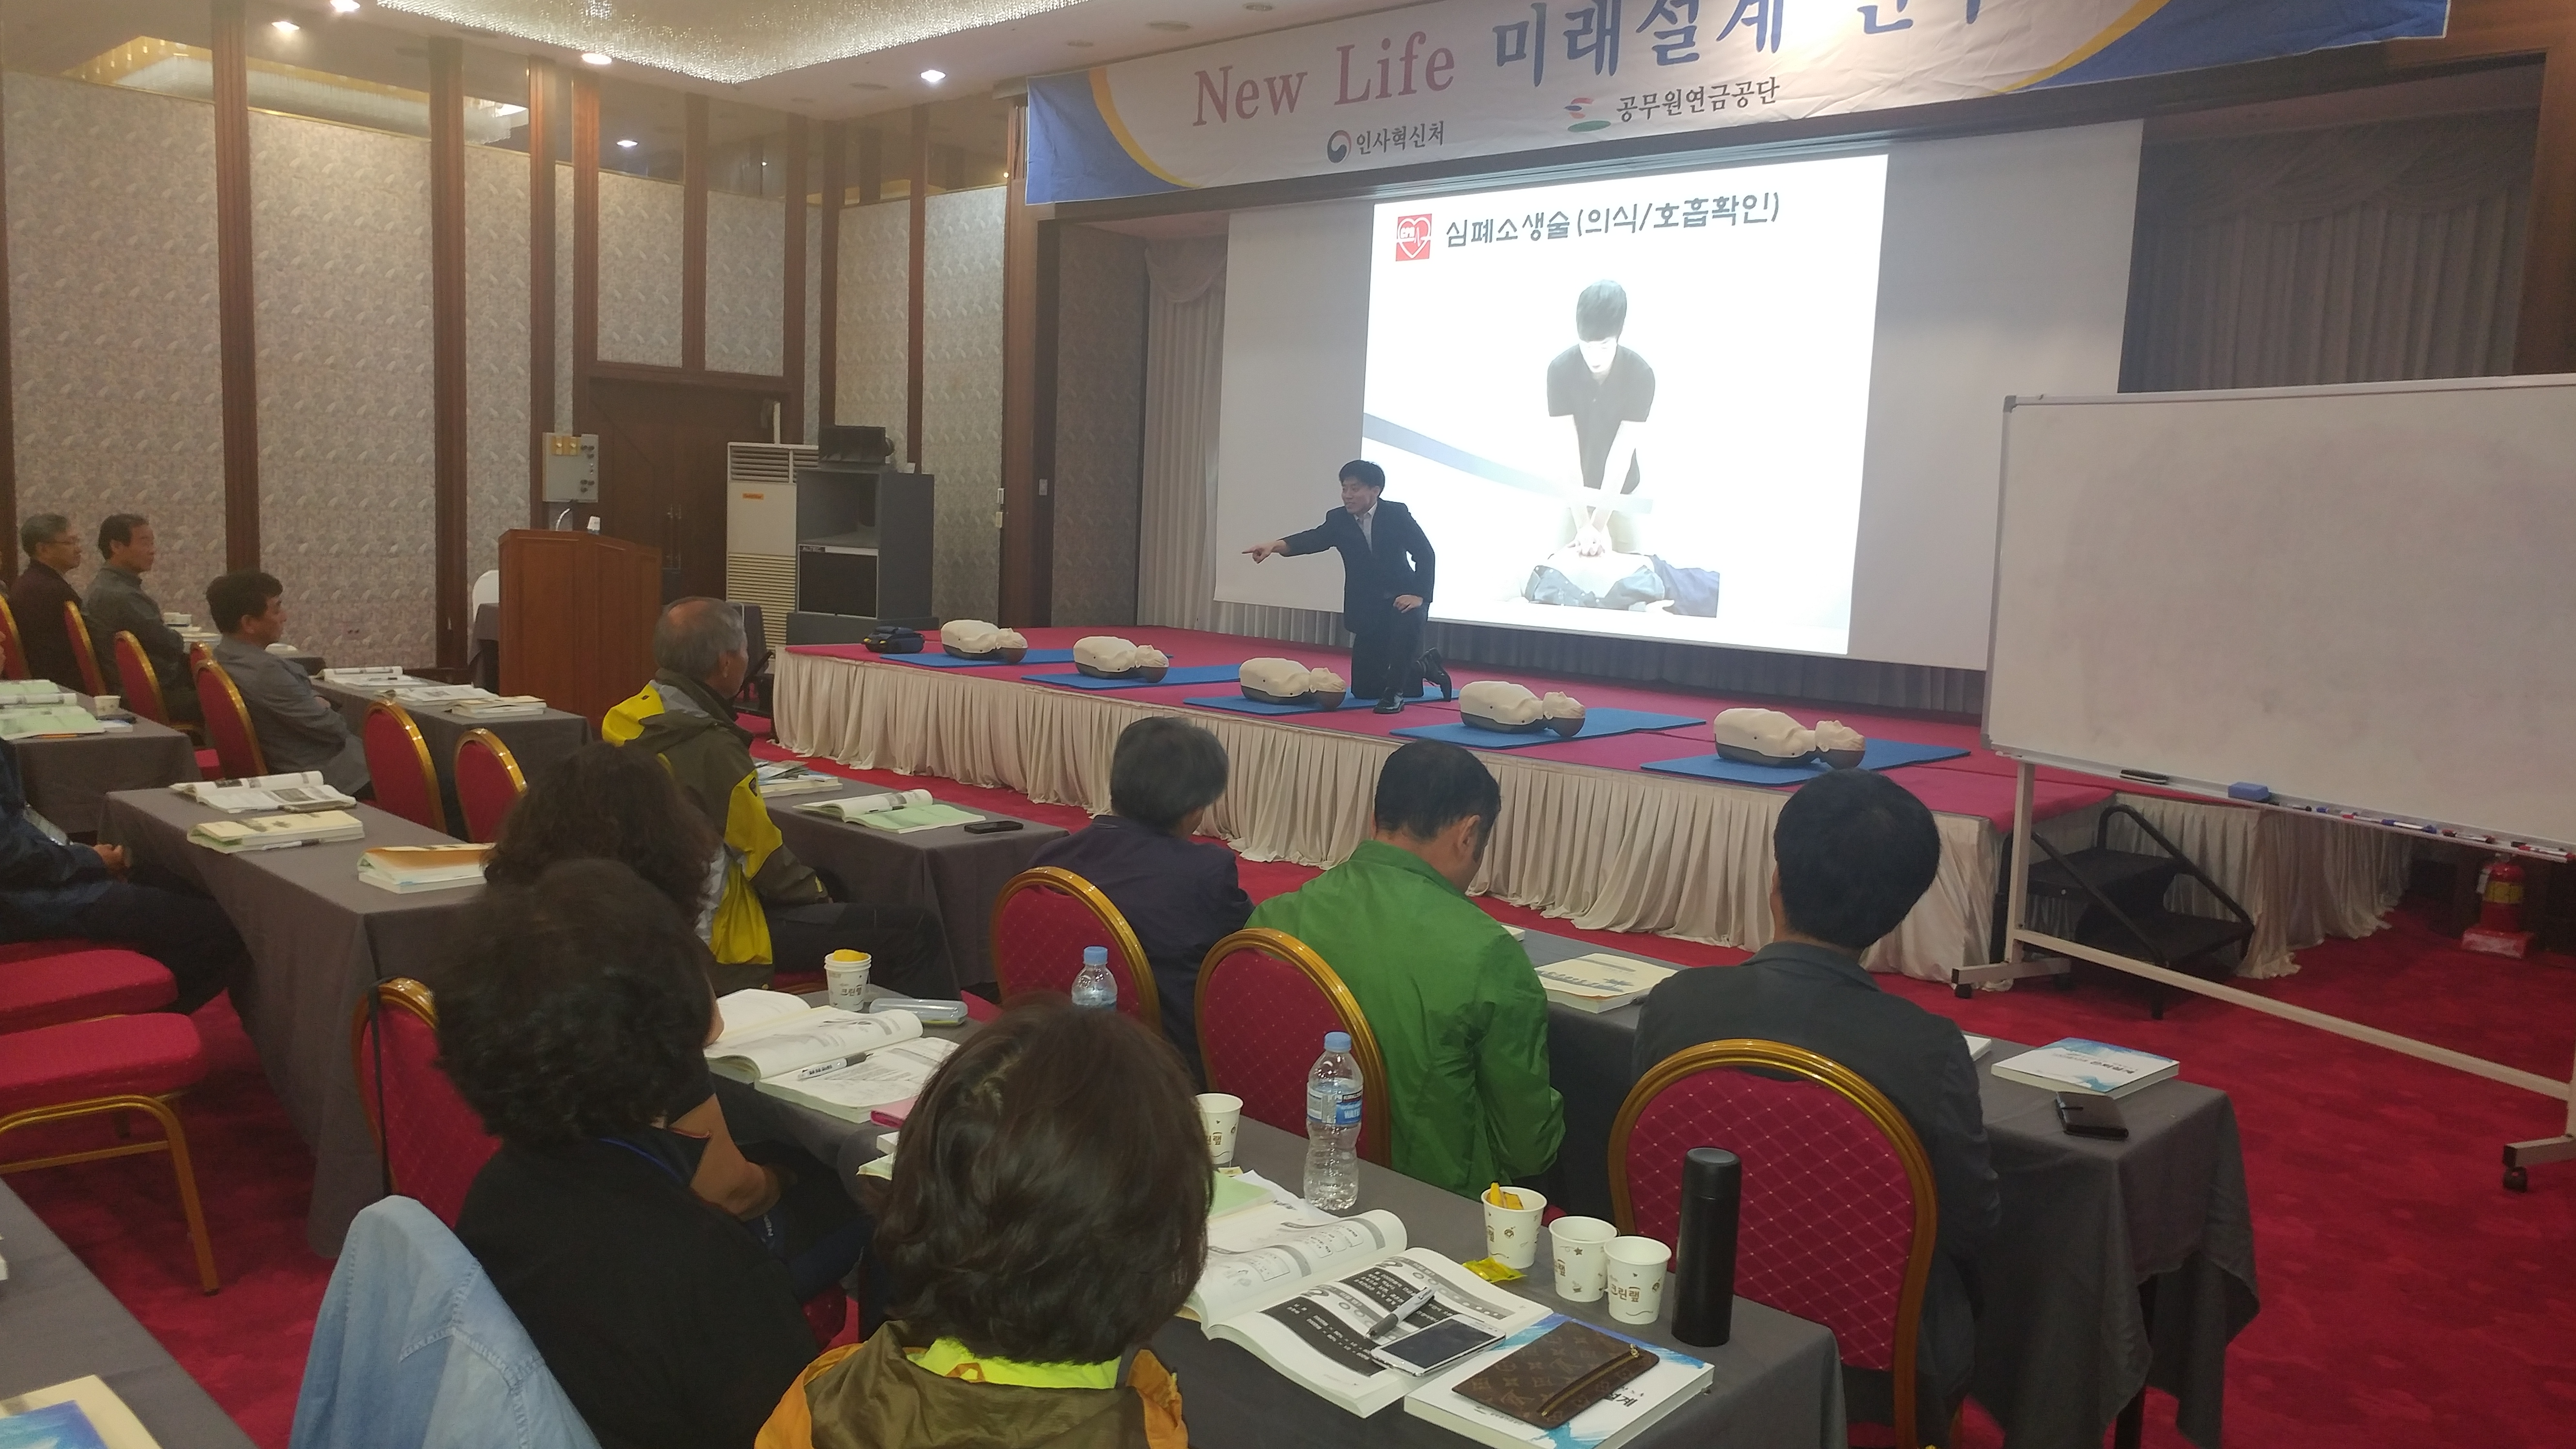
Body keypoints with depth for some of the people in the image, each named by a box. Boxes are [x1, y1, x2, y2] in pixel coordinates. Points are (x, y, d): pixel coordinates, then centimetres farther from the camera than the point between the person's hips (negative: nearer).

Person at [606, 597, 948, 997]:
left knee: (826, 879, 30)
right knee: (916, 930, -11)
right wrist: (819, 896, 0)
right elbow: (761, 850, -16)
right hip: (717, 934, -10)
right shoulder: (710, 749, -25)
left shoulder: (625, 720, 1)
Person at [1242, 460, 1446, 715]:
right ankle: (1423, 667, 34)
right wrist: (1275, 545, -41)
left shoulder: (1397, 514, -12)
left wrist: (1418, 595, -26)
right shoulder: (1338, 519, -6)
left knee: (1408, 621, -41)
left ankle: (1394, 693, -21)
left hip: (1402, 599, -4)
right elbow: (1314, 539, -23)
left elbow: (1426, 554, -14)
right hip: (1366, 608, 4)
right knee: (1363, 689, 7)